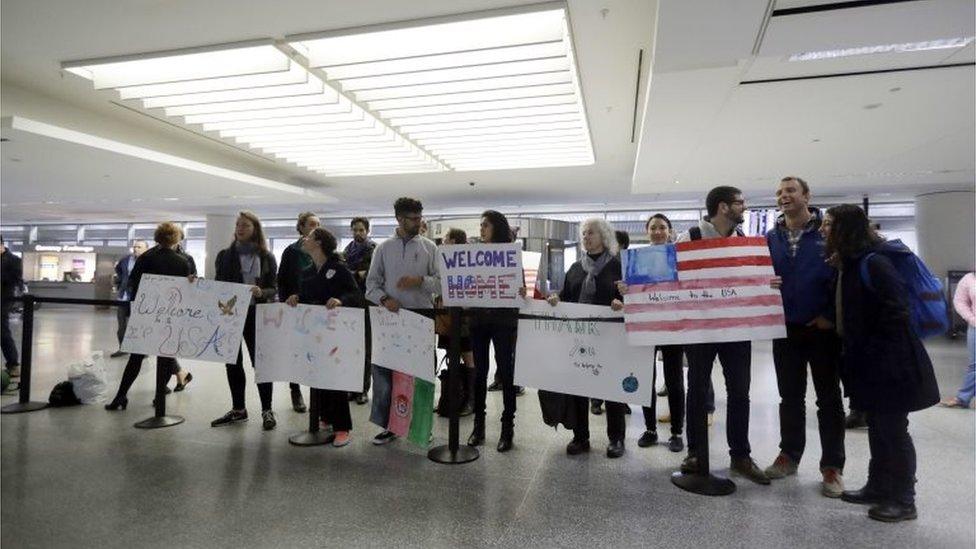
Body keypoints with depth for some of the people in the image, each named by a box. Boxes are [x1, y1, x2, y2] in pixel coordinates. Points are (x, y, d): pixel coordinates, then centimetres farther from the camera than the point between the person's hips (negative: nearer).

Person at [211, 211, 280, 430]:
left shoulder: (266, 257, 0)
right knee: (233, 362, 10)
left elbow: (274, 289, -1)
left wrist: (261, 292, -21)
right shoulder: (225, 255, 7)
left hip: (256, 315, -3)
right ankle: (238, 409, 24)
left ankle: (267, 410, 12)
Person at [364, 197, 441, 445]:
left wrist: (420, 281, -16)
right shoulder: (383, 248, 7)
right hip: (391, 316, 1)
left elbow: (440, 282, 1)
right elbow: (371, 283, 6)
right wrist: (384, 299, -12)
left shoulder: (429, 247, 5)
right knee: (382, 368, 2)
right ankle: (387, 424, 16)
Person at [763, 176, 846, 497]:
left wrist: (831, 316, -12)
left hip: (823, 328, -3)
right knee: (790, 396, 13)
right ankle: (789, 455, 27)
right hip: (786, 329, 4)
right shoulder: (770, 238, 6)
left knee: (829, 398, 7)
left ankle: (832, 466, 18)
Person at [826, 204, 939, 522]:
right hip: (869, 364, 9)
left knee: (893, 430, 3)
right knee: (878, 428, 18)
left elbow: (897, 312, -22)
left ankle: (903, 502, 18)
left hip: (890, 364, -9)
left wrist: (872, 350, -18)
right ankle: (878, 489, 31)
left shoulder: (873, 262, -19)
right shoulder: (850, 264, 10)